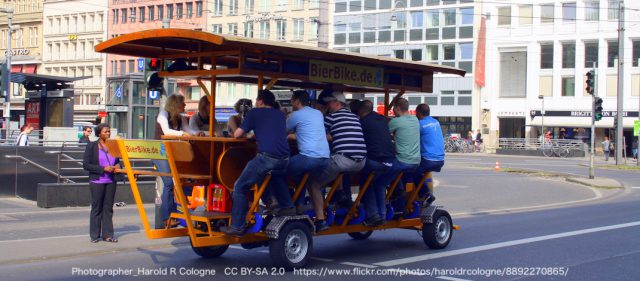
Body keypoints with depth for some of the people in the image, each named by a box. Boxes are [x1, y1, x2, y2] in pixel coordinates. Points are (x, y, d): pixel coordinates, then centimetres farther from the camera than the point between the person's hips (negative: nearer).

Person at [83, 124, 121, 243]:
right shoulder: (91, 146, -3)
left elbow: (117, 161, 23)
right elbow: (86, 165, -8)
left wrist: (117, 166, -2)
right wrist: (103, 169, -16)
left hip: (111, 181, 4)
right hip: (97, 181, -4)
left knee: (108, 208, 5)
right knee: (96, 208, 2)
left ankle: (107, 234, 10)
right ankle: (94, 235, 10)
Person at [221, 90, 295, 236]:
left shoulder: (255, 112, 11)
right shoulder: (280, 114, 23)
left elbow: (237, 135, 10)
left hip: (266, 156, -6)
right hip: (284, 158, 6)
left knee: (240, 187, 6)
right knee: (276, 178, 39)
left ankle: (237, 226, 0)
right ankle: (287, 206, 28)